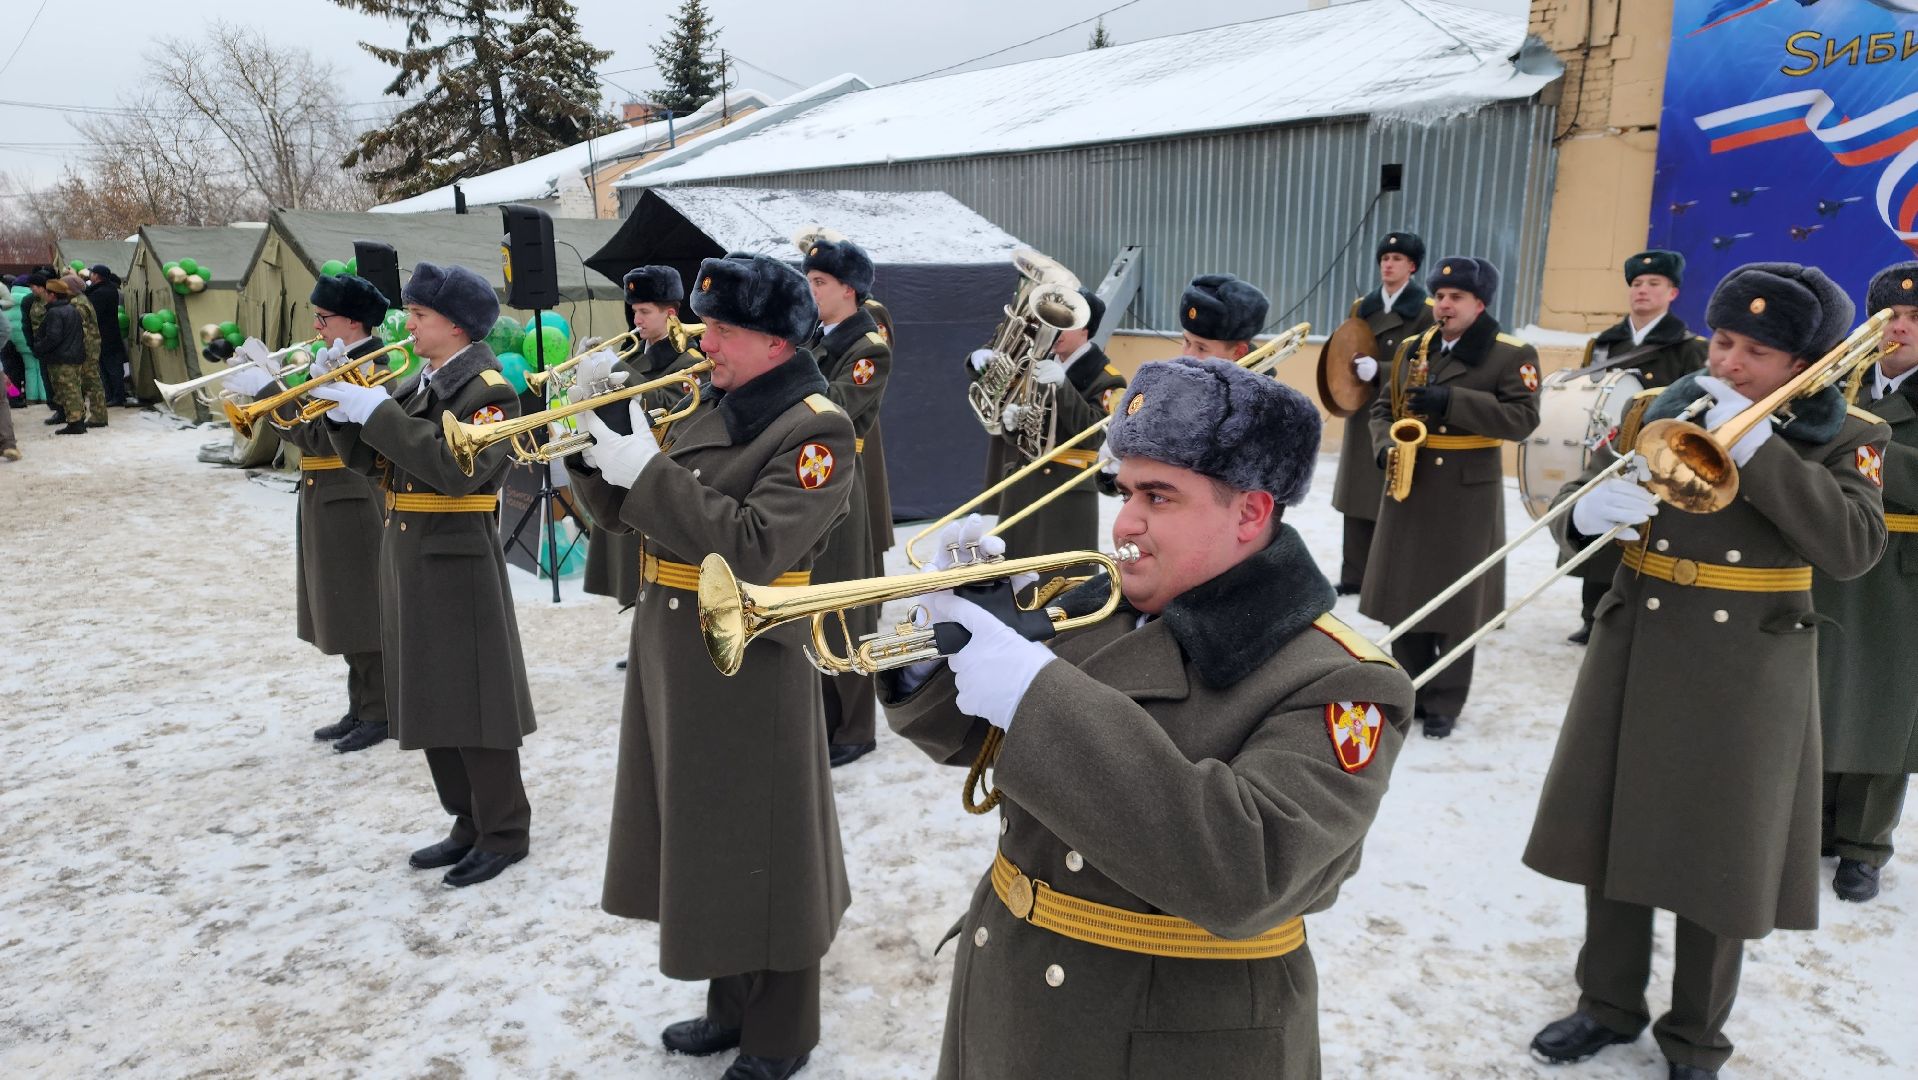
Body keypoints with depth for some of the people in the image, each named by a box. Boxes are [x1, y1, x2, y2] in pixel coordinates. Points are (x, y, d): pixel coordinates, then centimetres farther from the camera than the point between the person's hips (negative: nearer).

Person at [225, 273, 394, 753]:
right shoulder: (344, 363, 14)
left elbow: (321, 437, -22)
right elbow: (309, 418, 10)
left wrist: (267, 389, -19)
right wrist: (268, 377, 2)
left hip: (353, 507, -10)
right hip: (330, 504, 10)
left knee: (365, 611, -2)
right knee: (347, 612, 15)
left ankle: (381, 714, 9)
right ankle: (361, 709, 24)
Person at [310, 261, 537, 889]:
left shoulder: (489, 389, -11)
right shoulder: (415, 385, 14)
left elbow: (458, 469, -25)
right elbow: (367, 459, 12)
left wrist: (379, 413, -22)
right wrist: (338, 398, 0)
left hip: (456, 565, -9)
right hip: (405, 561, 9)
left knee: (473, 703, -2)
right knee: (430, 700, 13)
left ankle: (505, 834, 12)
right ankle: (470, 824, 26)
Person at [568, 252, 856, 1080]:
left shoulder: (816, 429, -15)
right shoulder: (715, 410, 11)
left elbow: (754, 549, -26)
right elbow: (628, 510, 13)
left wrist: (649, 471, -25)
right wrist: (596, 447, -5)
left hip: (748, 665, -8)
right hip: (672, 653, 8)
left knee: (760, 850, 4)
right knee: (705, 840, 19)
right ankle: (731, 1005, 38)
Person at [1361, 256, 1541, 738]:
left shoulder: (1513, 354, -4)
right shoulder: (1411, 349, 10)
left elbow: (1523, 419, -14)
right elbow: (1383, 408, 14)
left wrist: (1451, 401, -22)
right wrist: (1384, 446, -8)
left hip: (1468, 492, -4)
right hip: (1410, 485, 4)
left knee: (1456, 602, 1)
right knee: (1403, 593, 8)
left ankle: (1445, 703, 13)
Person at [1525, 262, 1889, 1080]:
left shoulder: (1842, 437, -4)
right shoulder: (1657, 409, 2)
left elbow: (1853, 549, -20)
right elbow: (1576, 508, 1)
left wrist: (1758, 448, -25)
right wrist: (1589, 511, -23)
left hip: (1747, 670, -2)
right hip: (1636, 651, 3)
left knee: (1721, 860, 7)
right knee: (1613, 835, 11)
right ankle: (1609, 1004, 31)